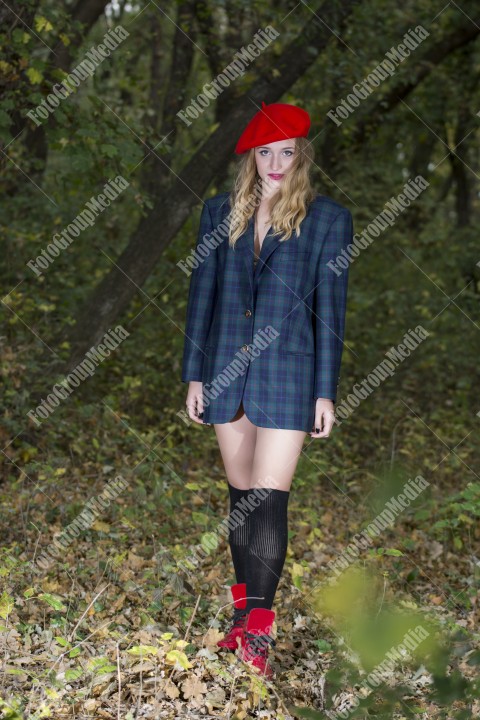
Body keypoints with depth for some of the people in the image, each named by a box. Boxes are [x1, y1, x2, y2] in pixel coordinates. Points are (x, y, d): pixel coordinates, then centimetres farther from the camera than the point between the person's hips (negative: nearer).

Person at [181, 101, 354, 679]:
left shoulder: (328, 219, -1)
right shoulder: (220, 213, 8)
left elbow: (330, 307, -1)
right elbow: (202, 294, 10)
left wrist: (325, 392, -4)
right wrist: (193, 374, 7)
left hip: (287, 374, -3)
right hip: (227, 371, 4)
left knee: (268, 498, -8)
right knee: (241, 494, 11)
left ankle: (257, 632, -3)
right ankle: (244, 611, 24)